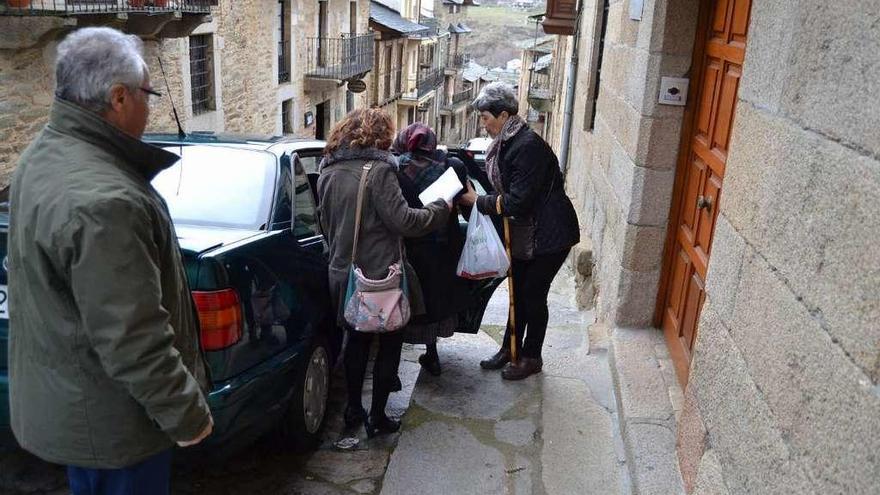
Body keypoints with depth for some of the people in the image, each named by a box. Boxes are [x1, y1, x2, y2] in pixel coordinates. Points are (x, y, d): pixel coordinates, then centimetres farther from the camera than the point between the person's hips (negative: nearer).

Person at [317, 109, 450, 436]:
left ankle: (354, 410, 30)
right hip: (379, 276, -6)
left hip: (343, 273, 7)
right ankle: (377, 418, 14)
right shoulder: (378, 170, -16)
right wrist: (440, 209, -6)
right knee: (389, 344, 9)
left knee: (356, 340, 21)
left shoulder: (327, 173, 7)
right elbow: (402, 220, -20)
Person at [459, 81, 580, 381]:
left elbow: (517, 201, -26)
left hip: (549, 234, -9)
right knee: (518, 291, 17)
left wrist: (478, 202, -16)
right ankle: (510, 348, 32)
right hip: (524, 233, 9)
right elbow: (505, 189, 11)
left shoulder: (528, 146, -25)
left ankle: (532, 358, 22)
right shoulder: (507, 143, 4)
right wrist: (476, 195, -4)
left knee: (533, 294, 4)